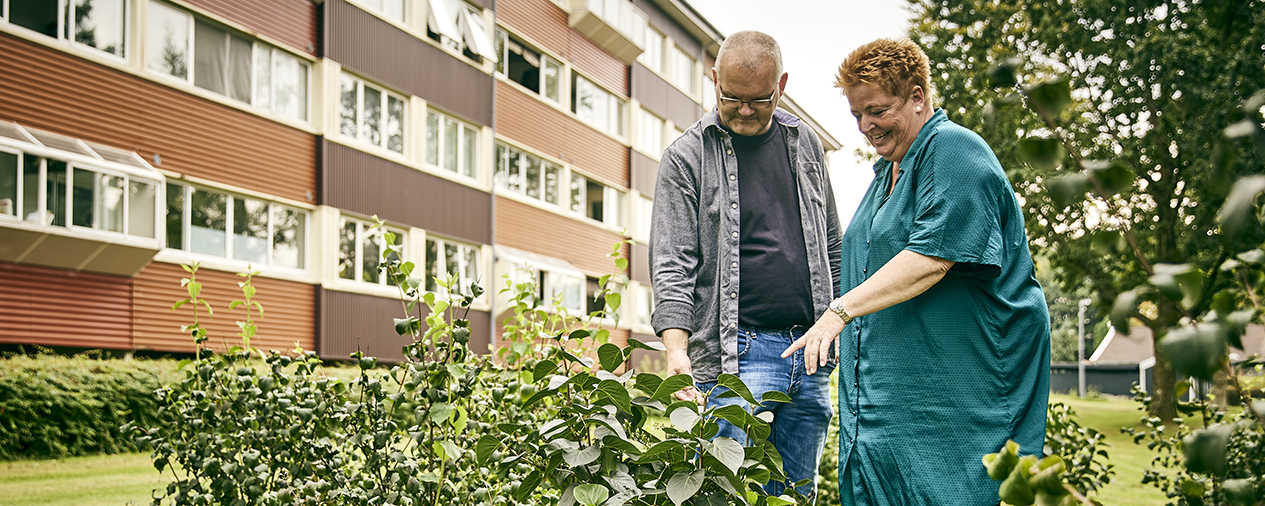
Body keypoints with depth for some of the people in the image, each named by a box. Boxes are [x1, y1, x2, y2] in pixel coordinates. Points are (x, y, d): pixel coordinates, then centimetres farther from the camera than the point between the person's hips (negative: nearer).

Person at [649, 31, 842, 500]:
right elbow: (673, 264, -7)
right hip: (736, 354, -4)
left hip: (810, 354, 5)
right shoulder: (686, 157, -2)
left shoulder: (804, 143, 13)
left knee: (795, 492, 8)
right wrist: (677, 348, -20)